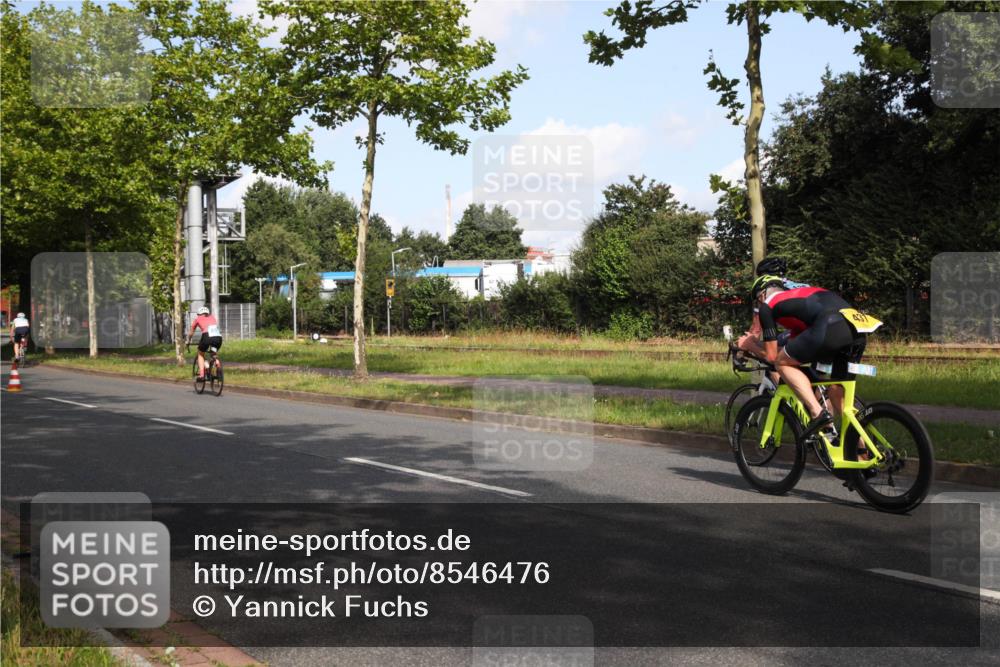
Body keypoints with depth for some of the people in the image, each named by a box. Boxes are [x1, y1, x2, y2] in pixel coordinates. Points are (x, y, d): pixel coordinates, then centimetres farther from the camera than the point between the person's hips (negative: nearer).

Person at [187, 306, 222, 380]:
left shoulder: (198, 319, 24)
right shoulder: (213, 317, 31)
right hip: (218, 337, 3)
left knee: (200, 354, 24)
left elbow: (191, 333, 34)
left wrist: (188, 342, 51)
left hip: (207, 336, -3)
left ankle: (201, 374, 10)